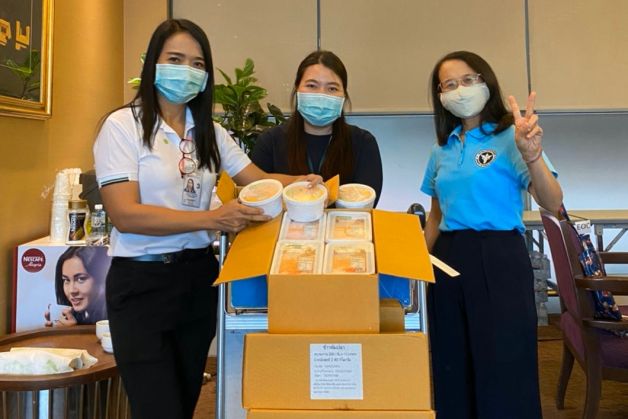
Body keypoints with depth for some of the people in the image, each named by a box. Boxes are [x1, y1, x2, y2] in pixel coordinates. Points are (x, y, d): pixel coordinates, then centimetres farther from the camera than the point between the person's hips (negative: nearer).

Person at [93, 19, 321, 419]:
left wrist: (299, 182, -16)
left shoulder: (210, 132, 9)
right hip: (142, 281, -5)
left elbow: (257, 179, 6)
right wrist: (212, 219, -29)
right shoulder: (123, 125, -10)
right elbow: (125, 215, -19)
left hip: (198, 276, 6)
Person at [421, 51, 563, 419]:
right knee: (452, 369, 14)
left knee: (503, 370, 0)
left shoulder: (510, 137, -5)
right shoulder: (442, 150, 12)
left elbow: (553, 203, -16)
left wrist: (532, 155, -31)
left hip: (498, 258, -5)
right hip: (449, 258, 6)